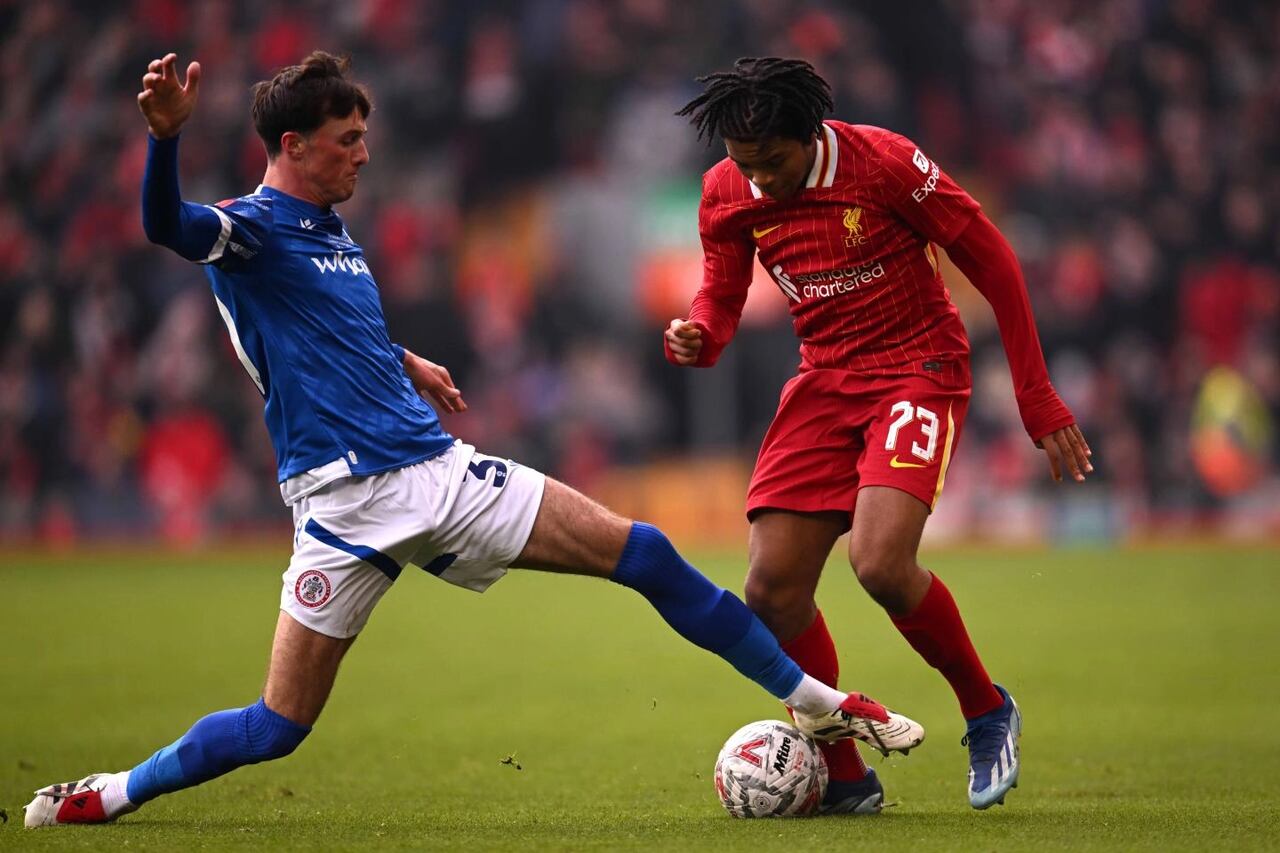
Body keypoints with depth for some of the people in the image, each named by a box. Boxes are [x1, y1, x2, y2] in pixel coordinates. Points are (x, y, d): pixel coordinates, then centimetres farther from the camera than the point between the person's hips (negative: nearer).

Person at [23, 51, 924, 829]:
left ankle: (818, 703, 11)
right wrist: (166, 135, -50)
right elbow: (167, 226, -32)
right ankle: (112, 793, 14)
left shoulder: (332, 229, 17)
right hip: (347, 502, -7)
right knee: (278, 727, -8)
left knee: (647, 555, 0)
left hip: (440, 470, 7)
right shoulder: (250, 227, -9)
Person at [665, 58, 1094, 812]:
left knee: (880, 562, -27)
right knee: (772, 589, -7)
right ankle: (842, 777, 10)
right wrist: (696, 338, -18)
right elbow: (722, 298, 9)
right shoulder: (727, 195, -2)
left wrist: (1038, 400, -10)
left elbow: (992, 262, -11)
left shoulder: (885, 162, -17)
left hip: (919, 369, -6)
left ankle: (988, 712, 0)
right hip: (825, 380, 6)